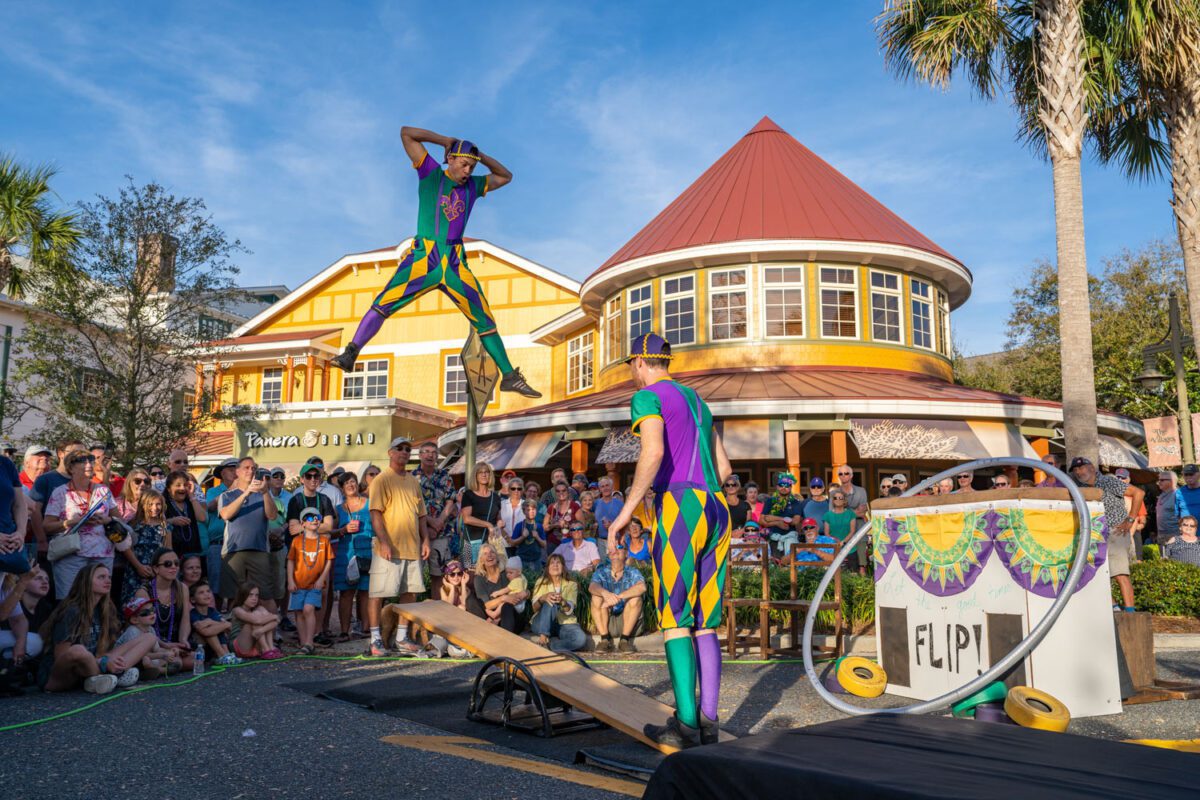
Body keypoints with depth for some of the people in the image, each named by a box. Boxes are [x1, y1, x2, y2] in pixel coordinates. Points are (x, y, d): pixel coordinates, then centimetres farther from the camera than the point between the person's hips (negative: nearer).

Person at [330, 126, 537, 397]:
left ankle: (509, 377, 6)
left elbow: (506, 177, 31)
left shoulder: (473, 185, 17)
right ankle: (350, 354, -15)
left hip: (455, 264, 3)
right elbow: (406, 132, 5)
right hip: (423, 257, -3)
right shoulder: (431, 174, 7)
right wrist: (445, 140, 6)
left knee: (485, 321, 2)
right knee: (384, 303, -18)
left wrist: (482, 158, 17)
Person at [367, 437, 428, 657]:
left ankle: (402, 638, 18)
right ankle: (376, 639, 7)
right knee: (378, 593, -2)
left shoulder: (413, 481, 16)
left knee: (409, 593, 8)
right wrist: (383, 542, -20)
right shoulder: (382, 480, -4)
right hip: (389, 549, -6)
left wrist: (425, 540, 9)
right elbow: (375, 513, -12)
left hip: (412, 548, 6)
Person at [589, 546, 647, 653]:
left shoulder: (632, 573, -4)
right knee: (596, 598, -21)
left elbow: (642, 587, -27)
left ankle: (624, 639, -20)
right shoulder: (601, 572, 0)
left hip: (628, 621, -1)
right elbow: (592, 587, -22)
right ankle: (605, 640, -21)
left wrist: (617, 597, -38)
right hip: (606, 622, 1)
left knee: (635, 598, -25)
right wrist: (604, 593, -46)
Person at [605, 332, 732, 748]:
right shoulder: (697, 401, 26)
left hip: (679, 507, -8)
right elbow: (724, 468, 25)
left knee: (674, 619, -4)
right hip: (716, 510, 8)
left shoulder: (648, 397, 1)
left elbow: (654, 452, -19)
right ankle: (708, 720, 8)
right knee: (704, 623, 9)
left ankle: (686, 723, -5)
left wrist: (626, 511, -16)